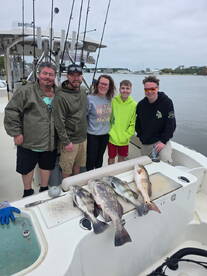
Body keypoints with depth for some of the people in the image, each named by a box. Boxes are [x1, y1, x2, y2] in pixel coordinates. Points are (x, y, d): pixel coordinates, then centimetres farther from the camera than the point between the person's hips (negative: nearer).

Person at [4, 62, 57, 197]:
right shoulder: (25, 91, -10)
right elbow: (11, 111, -9)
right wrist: (16, 133, -11)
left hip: (51, 142, 3)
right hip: (29, 141, -3)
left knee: (47, 166, 19)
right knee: (27, 167, 15)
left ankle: (44, 189, 42)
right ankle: (27, 192, 39)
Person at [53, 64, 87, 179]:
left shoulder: (83, 91, 5)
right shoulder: (61, 96, -18)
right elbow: (59, 122, -18)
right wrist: (66, 142, -17)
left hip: (83, 138, 7)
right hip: (70, 140, -7)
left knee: (78, 165, 22)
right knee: (67, 170, 9)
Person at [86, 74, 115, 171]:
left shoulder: (110, 99, 0)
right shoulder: (90, 98, -15)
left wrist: (110, 128, 10)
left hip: (105, 134, 5)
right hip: (92, 135, -5)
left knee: (100, 157, 22)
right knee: (91, 158, 6)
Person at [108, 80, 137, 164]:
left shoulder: (134, 104, -6)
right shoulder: (113, 101, -10)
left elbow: (133, 123, -2)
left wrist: (127, 135, -10)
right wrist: (110, 132, -10)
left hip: (124, 140, 1)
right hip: (112, 138, -1)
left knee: (122, 159, 18)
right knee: (111, 158, 14)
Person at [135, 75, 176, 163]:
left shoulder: (167, 102, -11)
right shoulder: (141, 104, 0)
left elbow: (171, 124, -12)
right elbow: (137, 122, 13)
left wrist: (163, 141, -17)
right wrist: (141, 136, 5)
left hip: (162, 140, -4)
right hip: (145, 143, 4)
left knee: (166, 161, -21)